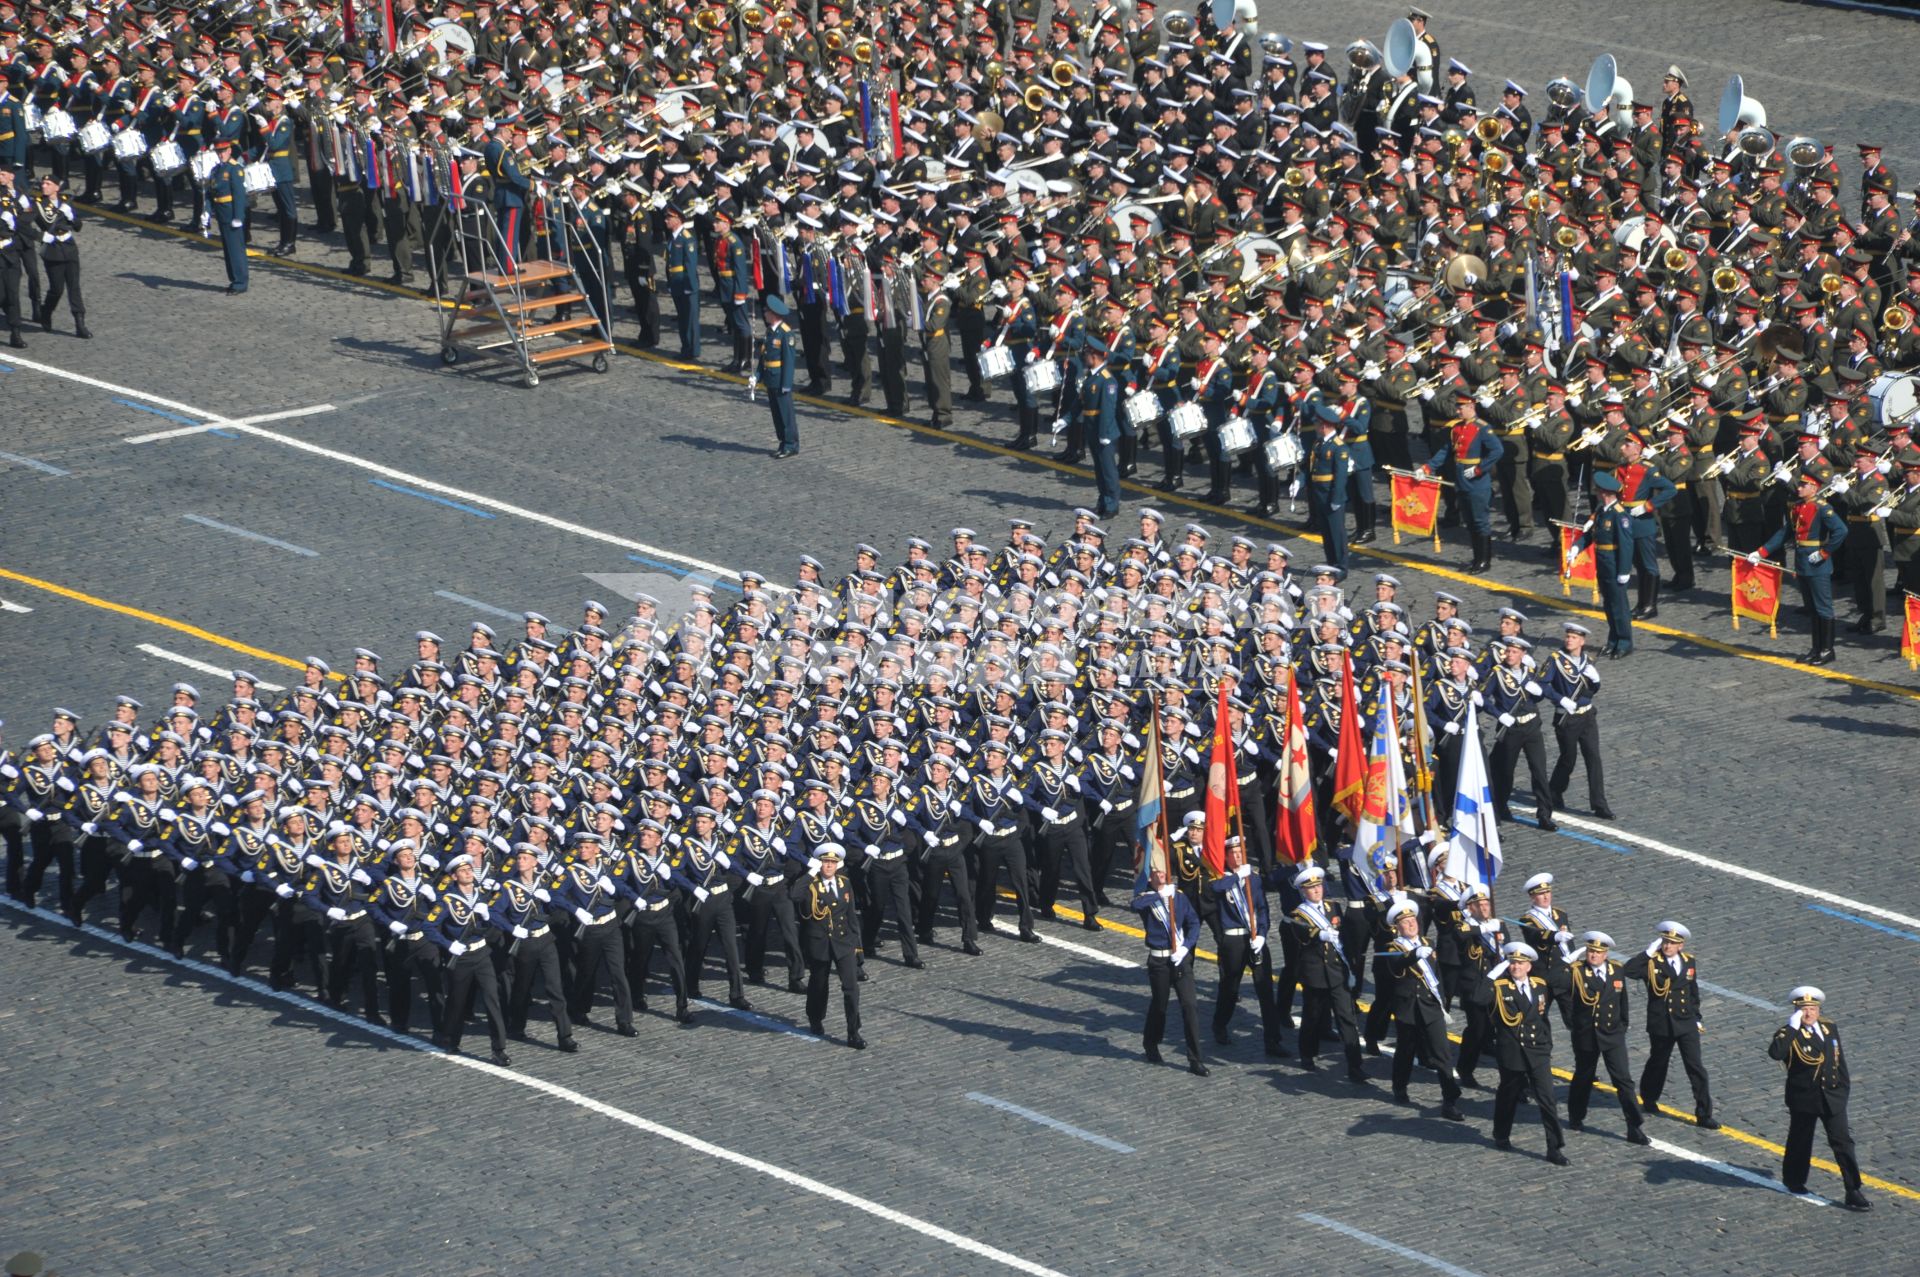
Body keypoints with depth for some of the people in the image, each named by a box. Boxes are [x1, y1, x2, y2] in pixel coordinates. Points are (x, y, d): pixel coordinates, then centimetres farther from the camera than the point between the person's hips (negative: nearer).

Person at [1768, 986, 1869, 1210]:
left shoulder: (1830, 1028, 5)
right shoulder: (1789, 1034, -11)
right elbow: (1775, 1053, -32)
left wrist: (1844, 1086, 13)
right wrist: (1792, 1027, -29)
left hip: (1832, 1096, 3)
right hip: (1803, 1097, -3)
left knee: (1843, 1142, -2)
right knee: (1800, 1141, 13)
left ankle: (1854, 1192, -2)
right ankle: (1794, 1180, 37)